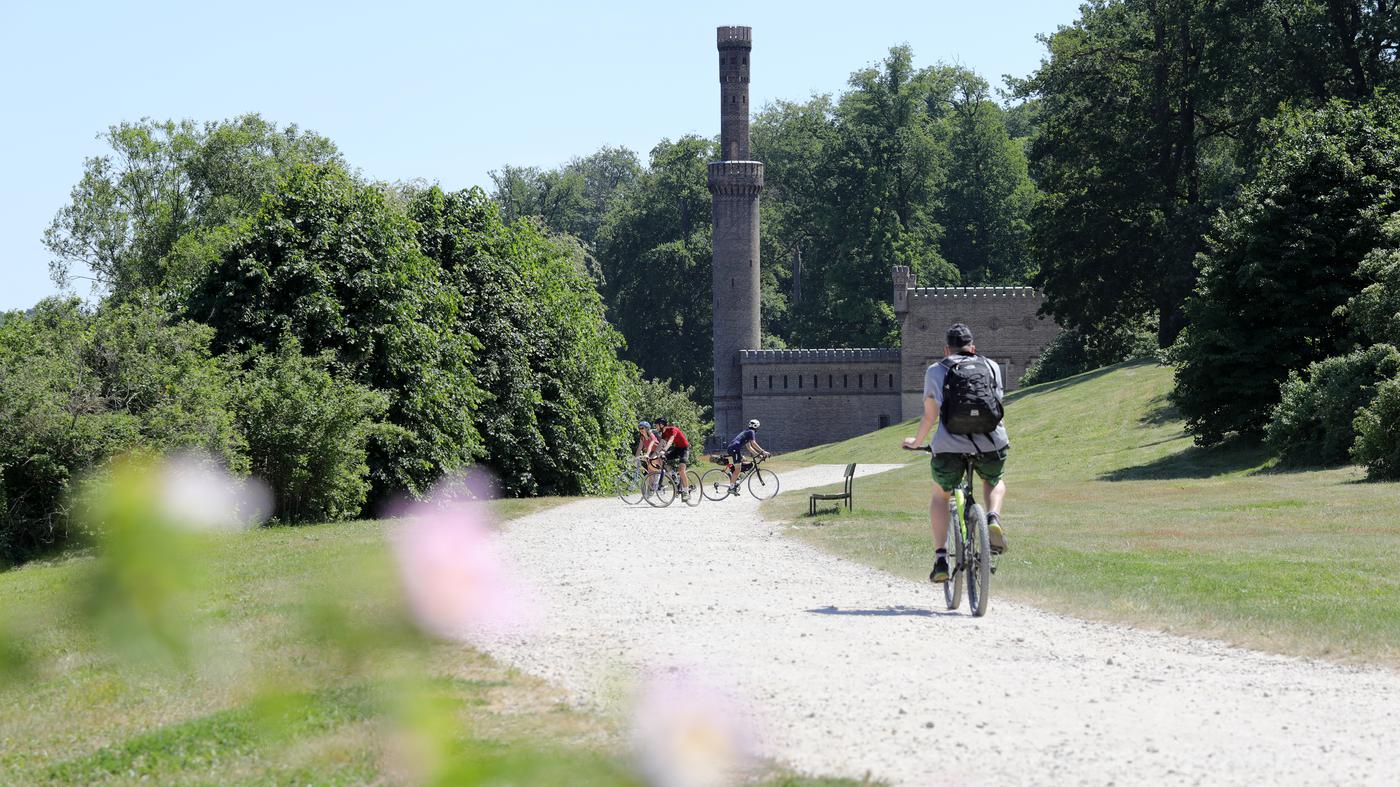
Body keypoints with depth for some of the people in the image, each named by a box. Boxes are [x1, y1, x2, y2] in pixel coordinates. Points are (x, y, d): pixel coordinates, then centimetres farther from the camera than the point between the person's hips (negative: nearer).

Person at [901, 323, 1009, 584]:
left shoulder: (936, 371, 13)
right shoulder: (992, 367, 18)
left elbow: (930, 416, 13)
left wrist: (916, 441, 31)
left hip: (950, 445, -1)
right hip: (991, 443, 1)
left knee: (940, 496, 25)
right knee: (995, 483, 33)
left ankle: (941, 557, 9)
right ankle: (993, 518, -1)